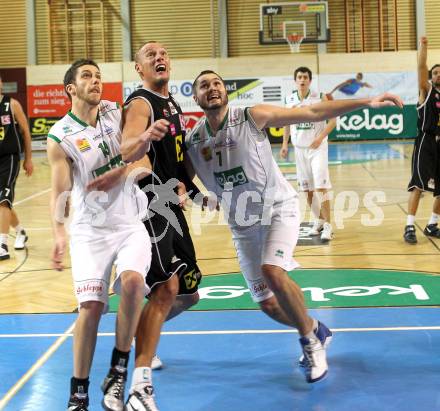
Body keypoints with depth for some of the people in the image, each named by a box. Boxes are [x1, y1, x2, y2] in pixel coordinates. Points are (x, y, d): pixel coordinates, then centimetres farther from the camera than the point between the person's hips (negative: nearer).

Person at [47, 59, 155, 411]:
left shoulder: (116, 113, 2)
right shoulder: (60, 137, -8)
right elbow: (59, 191, -12)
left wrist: (123, 172, -10)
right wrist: (59, 232, -28)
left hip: (130, 223, 2)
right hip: (90, 229, -2)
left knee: (132, 281, -24)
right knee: (91, 305, -10)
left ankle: (118, 371, -8)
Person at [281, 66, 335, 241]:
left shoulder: (320, 98, -9)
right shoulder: (290, 100, 2)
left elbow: (332, 120, -8)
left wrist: (320, 138, -19)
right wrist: (285, 144, 8)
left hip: (317, 147, -4)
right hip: (299, 148, 4)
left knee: (320, 187, -13)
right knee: (307, 189, 9)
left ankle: (328, 226, -9)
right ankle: (319, 221, 25)